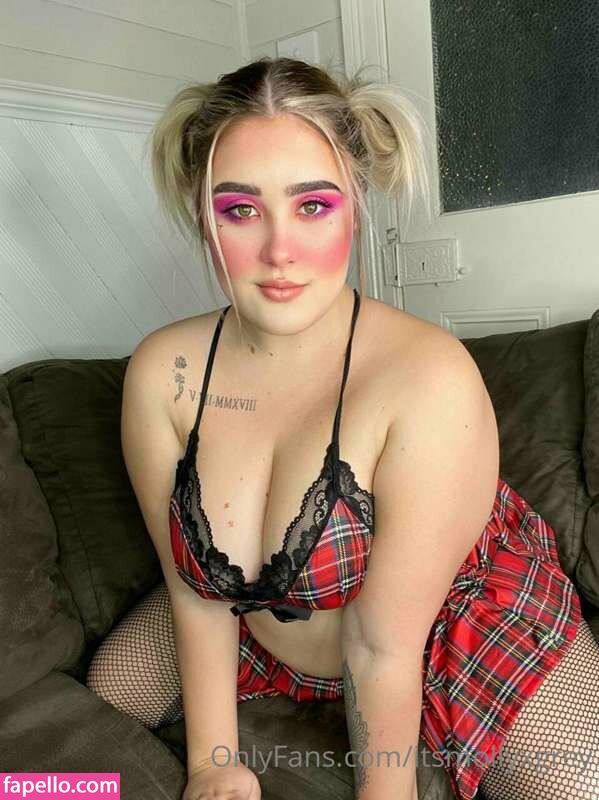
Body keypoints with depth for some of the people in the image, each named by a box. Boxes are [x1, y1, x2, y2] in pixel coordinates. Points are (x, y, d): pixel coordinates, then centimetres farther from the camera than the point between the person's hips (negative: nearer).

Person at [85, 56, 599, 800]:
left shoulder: (430, 379, -34)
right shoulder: (162, 373, -21)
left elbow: (383, 643, -27)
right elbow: (195, 587, -11)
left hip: (458, 622, -3)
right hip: (262, 622, 4)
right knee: (105, 699, 14)